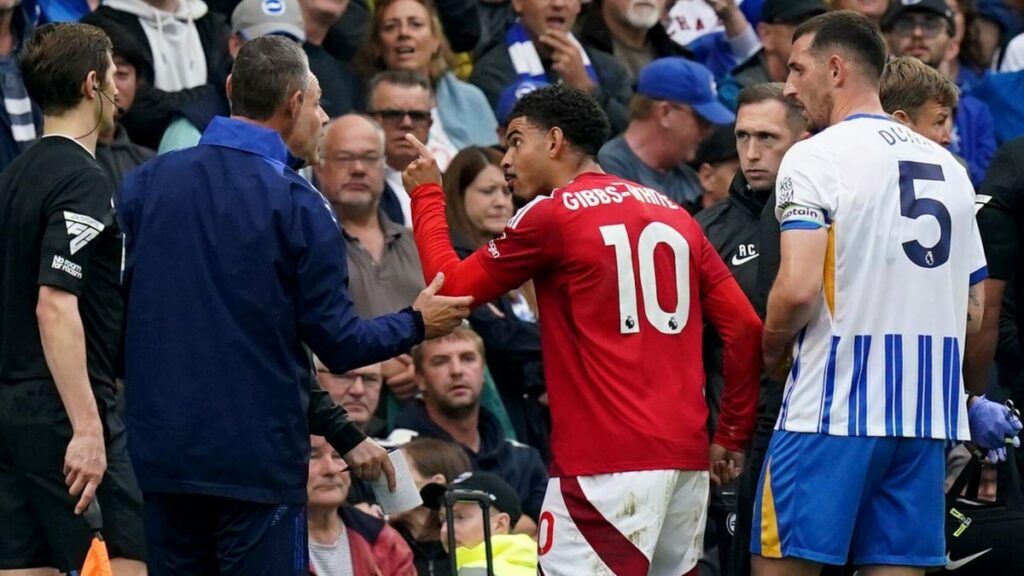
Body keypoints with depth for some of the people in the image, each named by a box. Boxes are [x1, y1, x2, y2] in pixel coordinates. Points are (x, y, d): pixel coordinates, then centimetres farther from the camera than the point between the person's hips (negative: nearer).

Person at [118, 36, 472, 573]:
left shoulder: (144, 183, 2)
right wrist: (416, 323, 12)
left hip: (160, 453, 4)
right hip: (257, 460, -4)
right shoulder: (297, 205, -10)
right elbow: (339, 346, -8)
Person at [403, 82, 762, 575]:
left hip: (607, 461, -7)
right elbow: (745, 328, 12)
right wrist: (731, 436, 17)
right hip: (686, 455, 7)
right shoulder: (674, 214, 15)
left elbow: (452, 287, 4)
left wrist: (426, 194, 18)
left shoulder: (552, 215, -4)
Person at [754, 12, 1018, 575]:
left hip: (833, 408, -6)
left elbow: (799, 289, -17)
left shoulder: (815, 157, -6)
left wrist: (773, 352, 1)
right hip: (926, 414, 6)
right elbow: (973, 312, 18)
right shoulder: (948, 166, 15)